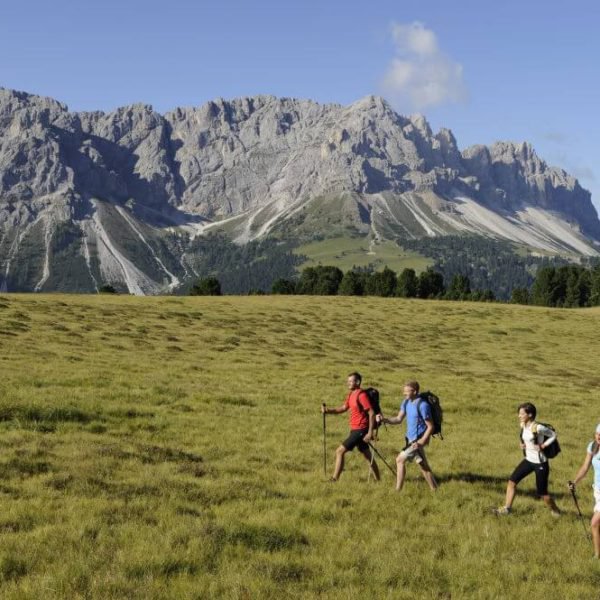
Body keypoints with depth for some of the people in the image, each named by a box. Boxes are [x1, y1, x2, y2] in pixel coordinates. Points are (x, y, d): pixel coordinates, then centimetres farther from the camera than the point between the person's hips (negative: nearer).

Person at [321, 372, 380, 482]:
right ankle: (377, 480, 24)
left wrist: (370, 432, -22)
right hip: (355, 429, 9)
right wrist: (328, 411, 1)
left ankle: (334, 479, -5)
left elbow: (371, 413, -19)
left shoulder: (361, 395, -17)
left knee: (340, 451, -9)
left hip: (360, 430, -9)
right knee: (368, 456, 15)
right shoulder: (351, 394, 10)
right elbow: (344, 408, 17)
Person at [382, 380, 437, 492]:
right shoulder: (406, 402, 3)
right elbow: (398, 419, 7)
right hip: (411, 439, 8)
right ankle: (435, 490, 24)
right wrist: (384, 419, -10)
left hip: (418, 440, -8)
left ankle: (398, 490, 2)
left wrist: (421, 442, -24)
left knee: (400, 460, -7)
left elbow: (430, 426, -18)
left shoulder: (422, 405, -21)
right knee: (423, 466, 15)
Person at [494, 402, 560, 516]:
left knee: (542, 493, 1)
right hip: (528, 460, 7)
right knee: (512, 481, 0)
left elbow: (553, 435, -11)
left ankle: (555, 511, 26)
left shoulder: (538, 428, -23)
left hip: (540, 463, -7)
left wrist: (543, 446, -18)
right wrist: (522, 444, 0)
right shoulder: (523, 425, -1)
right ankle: (507, 508, 9)